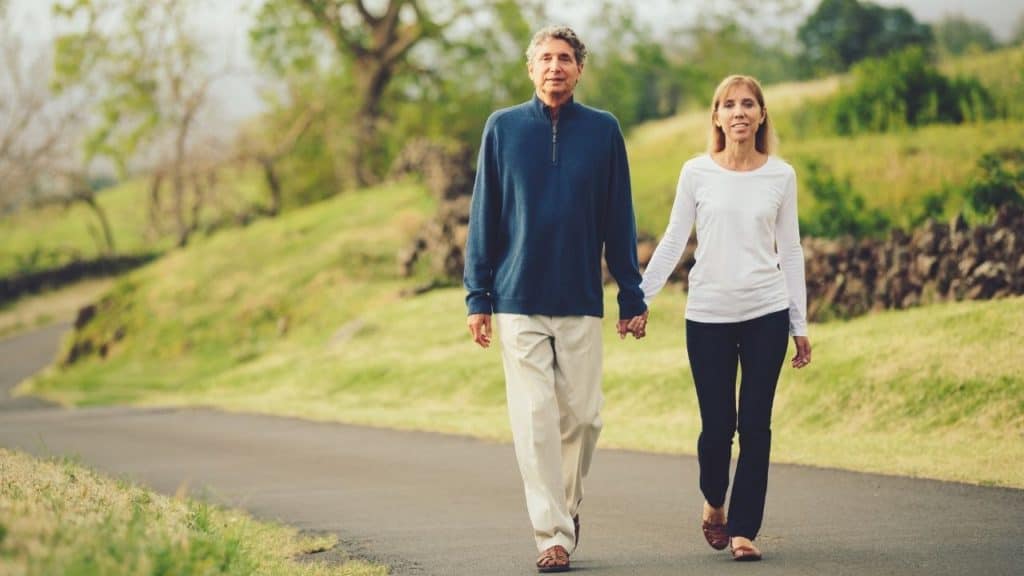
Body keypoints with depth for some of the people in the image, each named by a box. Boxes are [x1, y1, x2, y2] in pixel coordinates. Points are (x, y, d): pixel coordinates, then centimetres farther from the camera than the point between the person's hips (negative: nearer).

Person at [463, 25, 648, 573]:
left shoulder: (603, 130, 3)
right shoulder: (503, 128, 3)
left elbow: (619, 219, 6)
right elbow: (484, 216, 5)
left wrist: (631, 297, 4)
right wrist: (477, 297, 0)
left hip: (581, 302, 1)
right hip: (518, 300, -1)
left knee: (582, 415, 4)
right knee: (534, 420, -4)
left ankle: (568, 504, 28)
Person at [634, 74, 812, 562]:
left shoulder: (781, 175, 3)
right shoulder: (697, 173, 1)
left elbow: (790, 251, 8)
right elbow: (673, 242, 5)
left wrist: (800, 324, 7)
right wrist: (641, 299, -2)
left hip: (766, 313, 1)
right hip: (708, 315, 0)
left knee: (755, 425, -2)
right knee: (717, 425, 0)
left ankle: (743, 528, 6)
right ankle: (714, 502, 29)